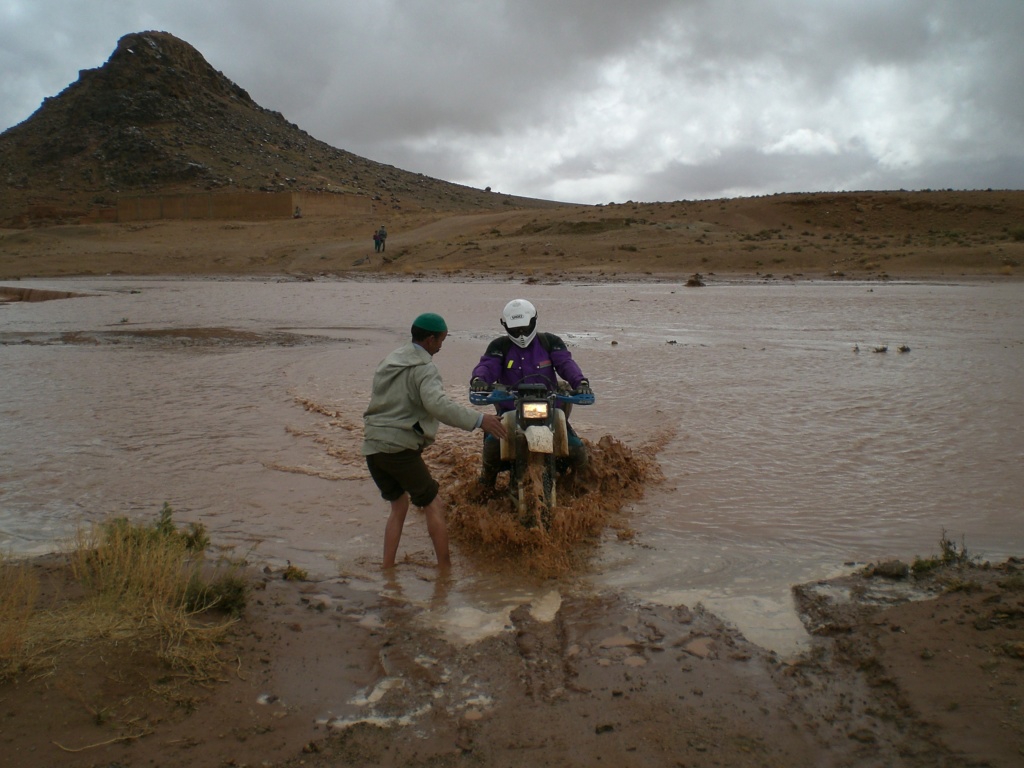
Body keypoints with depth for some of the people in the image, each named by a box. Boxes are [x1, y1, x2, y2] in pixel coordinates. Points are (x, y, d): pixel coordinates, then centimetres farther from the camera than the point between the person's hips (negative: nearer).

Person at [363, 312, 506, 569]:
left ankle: (387, 569, 17)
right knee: (434, 506, 1)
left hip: (373, 447, 9)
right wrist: (478, 419, -32)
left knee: (399, 505, 20)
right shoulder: (424, 368, -11)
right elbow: (438, 404, -29)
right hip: (400, 449, -8)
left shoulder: (389, 360, 18)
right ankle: (445, 569, 2)